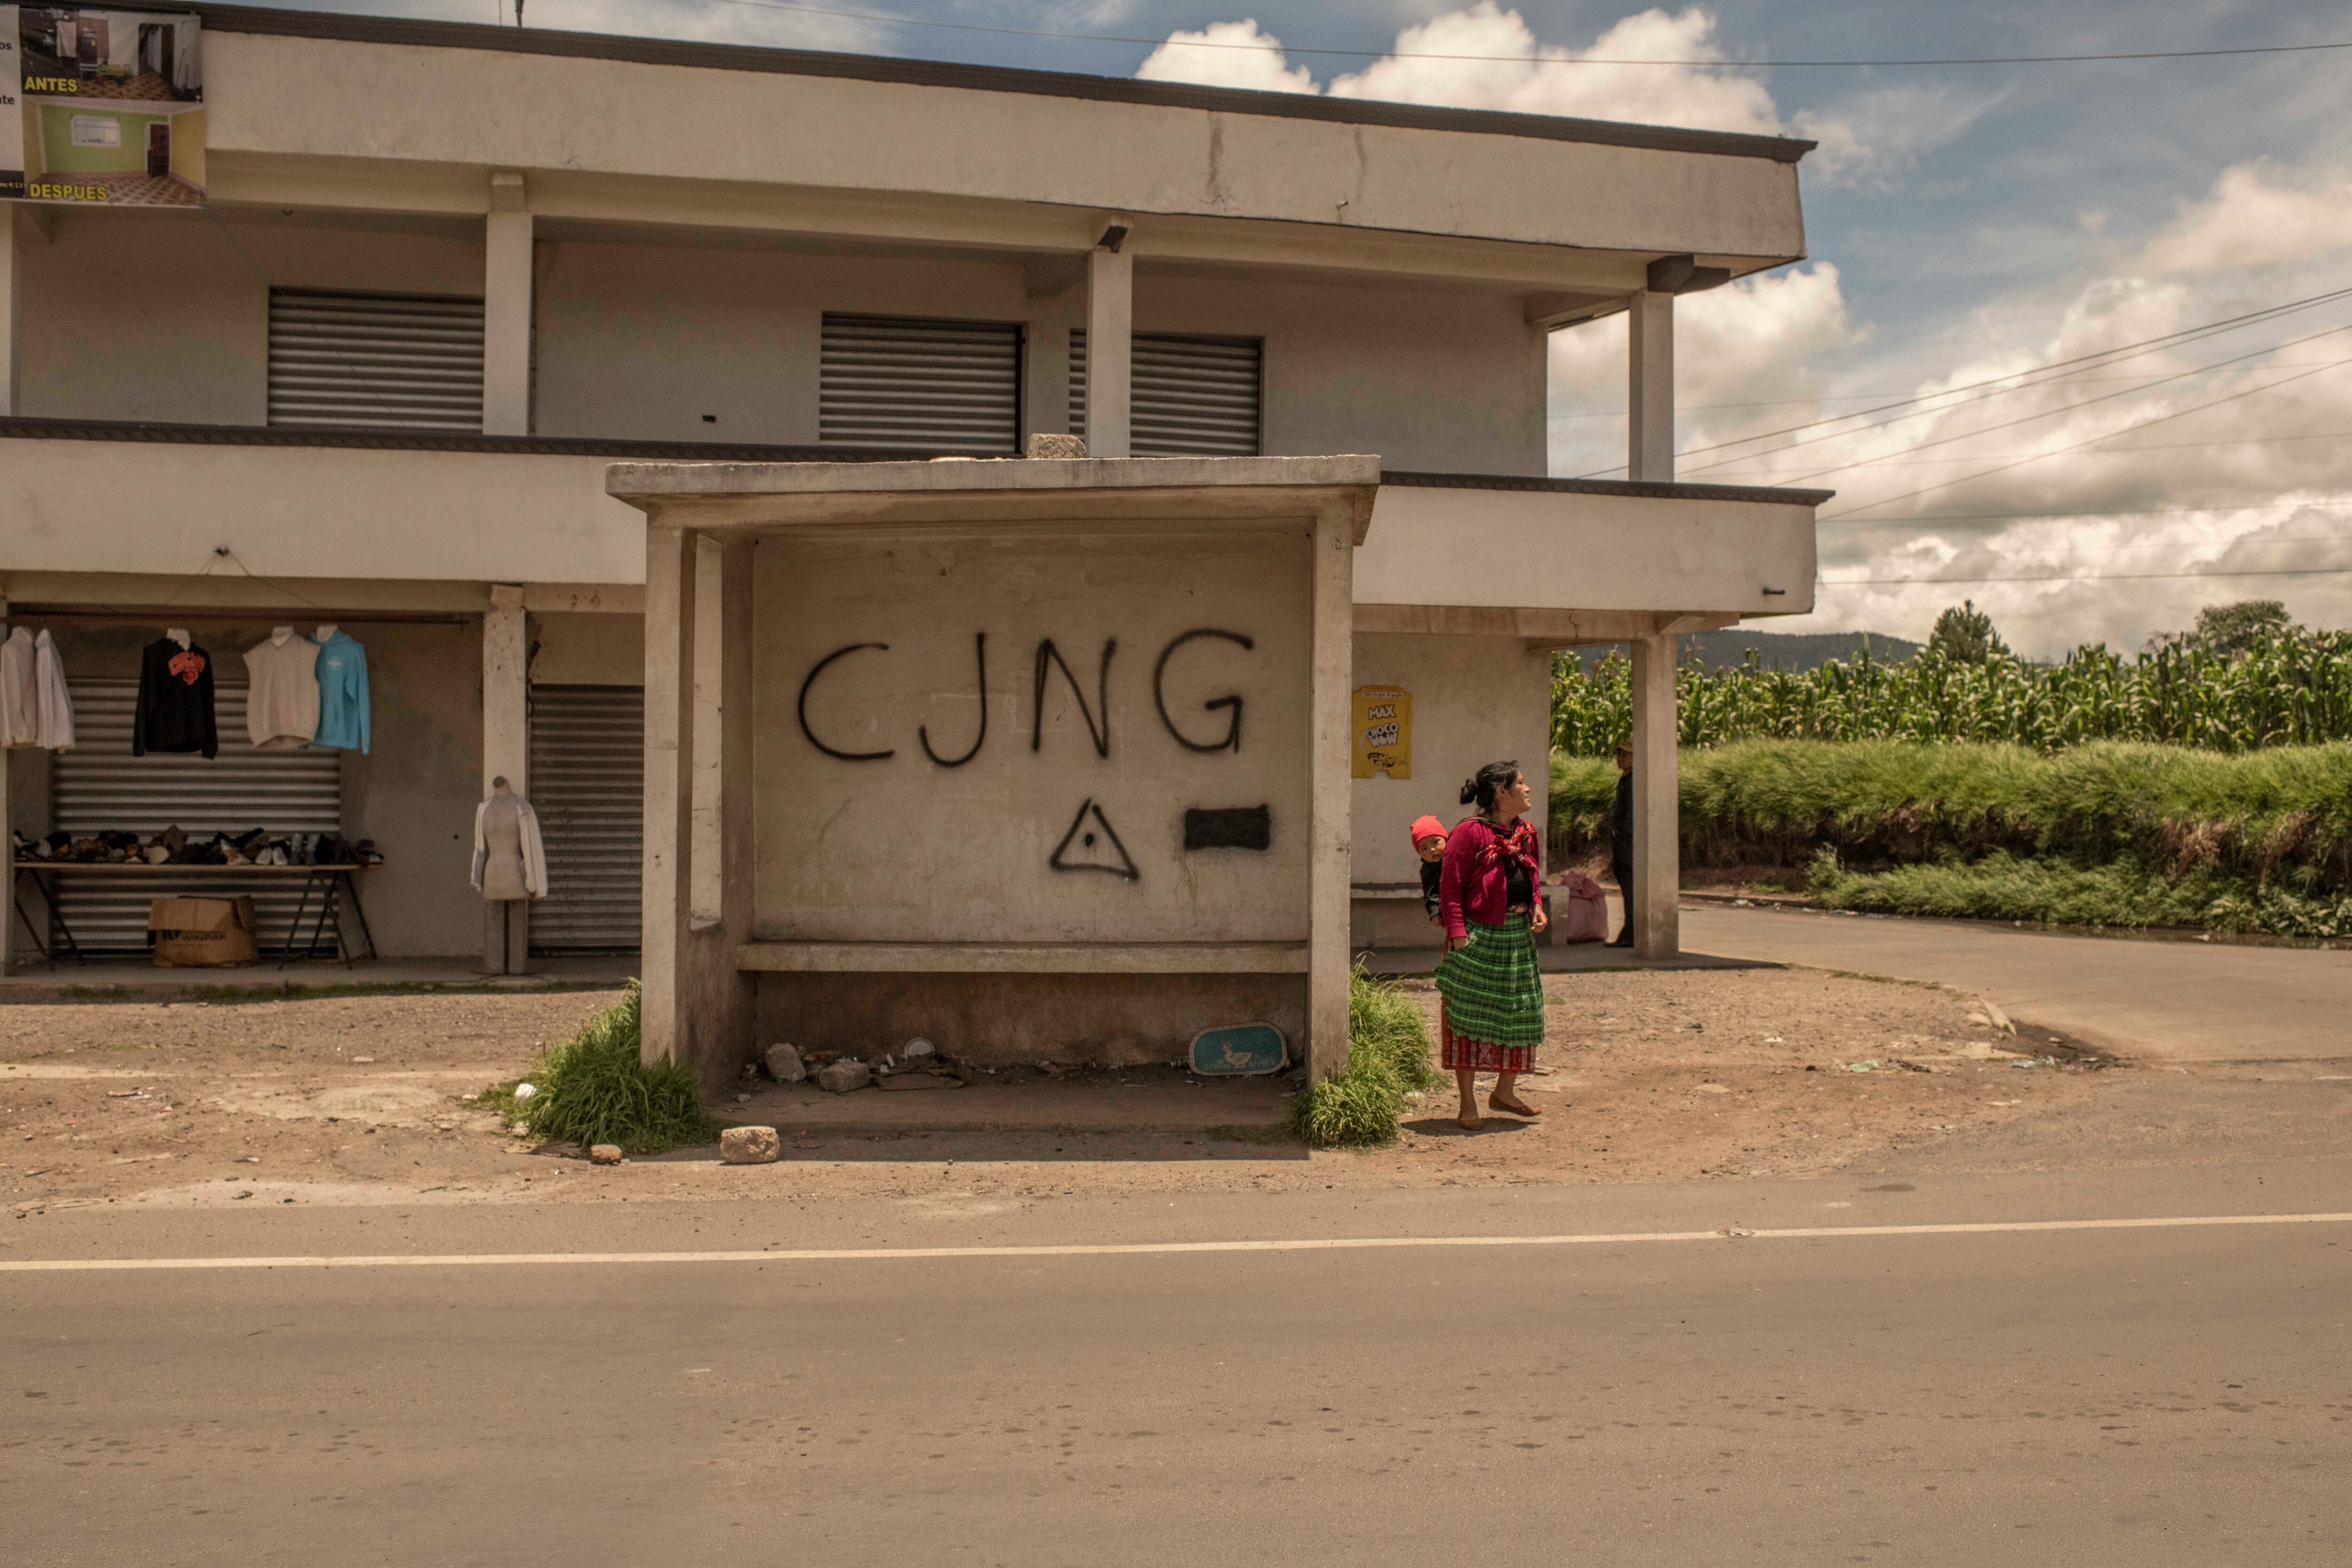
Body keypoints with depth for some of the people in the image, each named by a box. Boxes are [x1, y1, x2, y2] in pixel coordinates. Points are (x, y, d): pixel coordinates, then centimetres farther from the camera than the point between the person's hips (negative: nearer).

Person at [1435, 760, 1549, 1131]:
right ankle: (1468, 1104, 7)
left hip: (1519, 933, 8)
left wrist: (1537, 907, 4)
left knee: (1519, 1013, 12)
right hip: (1479, 936, -8)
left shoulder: (1526, 833, 11)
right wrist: (1458, 933, -19)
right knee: (1470, 1017, -1)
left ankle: (1505, 1092, 30)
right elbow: (1450, 885, -14)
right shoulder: (1470, 833, -12)